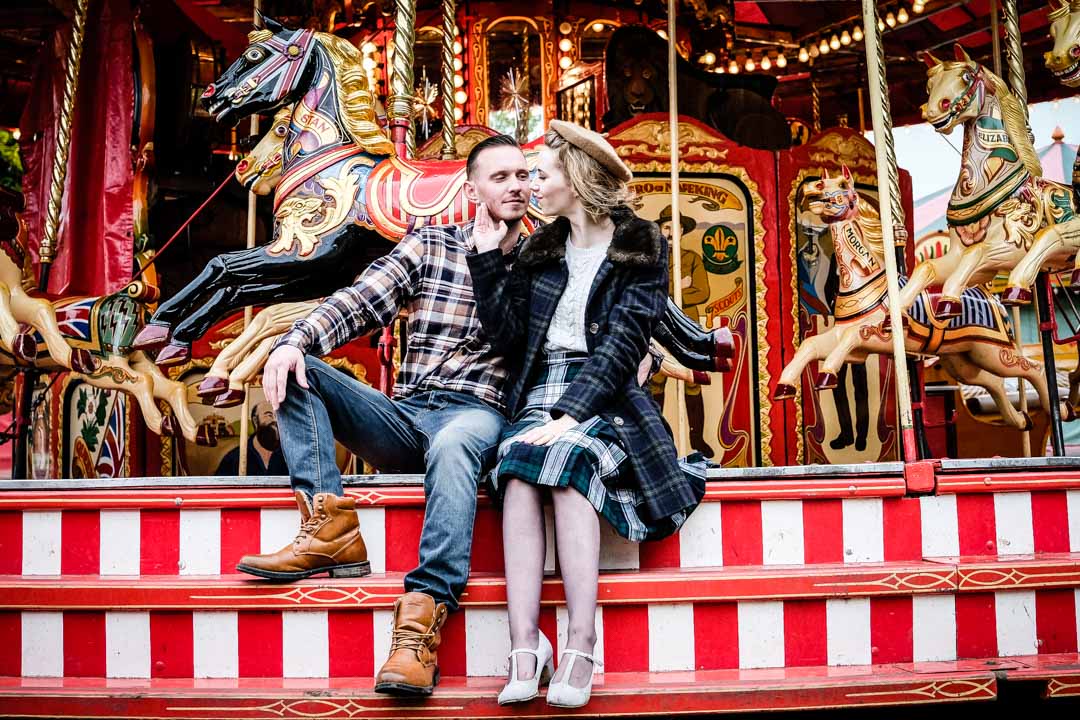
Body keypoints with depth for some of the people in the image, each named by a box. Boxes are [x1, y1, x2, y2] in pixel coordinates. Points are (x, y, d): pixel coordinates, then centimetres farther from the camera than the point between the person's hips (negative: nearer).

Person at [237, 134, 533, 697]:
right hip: (402, 418, 4)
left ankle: (423, 615, -46)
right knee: (296, 371, -13)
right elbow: (359, 302, 0)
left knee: (453, 445, -39)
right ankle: (332, 532, -27)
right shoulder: (430, 244, 13)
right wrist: (294, 341, -16)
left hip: (476, 413, -4)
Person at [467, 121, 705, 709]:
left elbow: (622, 343, -8)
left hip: (605, 398, -3)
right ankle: (524, 649, -39)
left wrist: (572, 412, -21)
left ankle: (580, 648, -37)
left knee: (564, 458, -35)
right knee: (517, 462, -31)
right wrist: (487, 258, 7)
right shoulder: (539, 250, 20)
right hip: (538, 396, 3)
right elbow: (509, 337, 9)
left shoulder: (640, 249, 5)